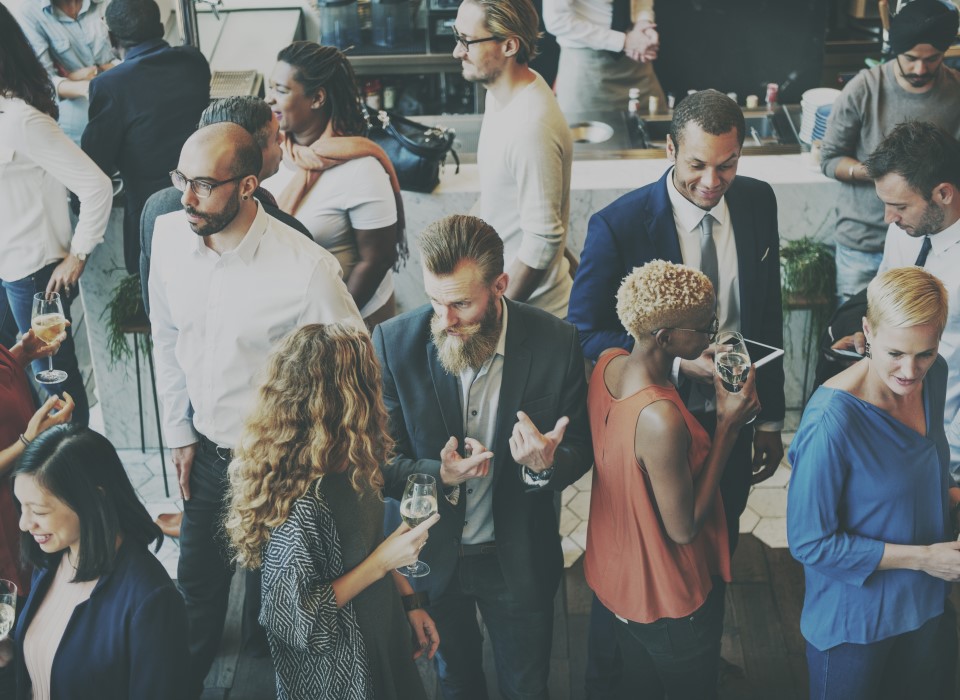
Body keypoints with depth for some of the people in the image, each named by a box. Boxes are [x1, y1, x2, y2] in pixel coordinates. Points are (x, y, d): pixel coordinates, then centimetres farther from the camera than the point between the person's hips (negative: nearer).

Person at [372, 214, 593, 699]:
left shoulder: (554, 342, -20)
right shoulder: (394, 343, -18)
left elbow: (580, 450, -8)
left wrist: (546, 466, -32)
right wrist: (438, 476, -32)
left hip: (519, 561, 0)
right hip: (433, 556, 1)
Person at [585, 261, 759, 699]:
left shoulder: (607, 364, -11)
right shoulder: (661, 420, -38)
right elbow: (684, 528, -26)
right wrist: (728, 425, -26)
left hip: (617, 576, 7)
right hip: (670, 601, -7)